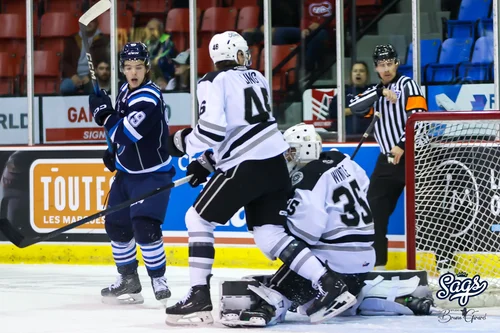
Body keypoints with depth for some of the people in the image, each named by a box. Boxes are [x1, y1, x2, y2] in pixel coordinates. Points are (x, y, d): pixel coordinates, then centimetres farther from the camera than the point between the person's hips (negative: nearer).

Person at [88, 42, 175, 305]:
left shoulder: (149, 99, -25)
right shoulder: (126, 91, 2)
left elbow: (124, 135, -27)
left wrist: (103, 113, -16)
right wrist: (114, 152, 13)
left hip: (153, 174, -9)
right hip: (127, 171, 9)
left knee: (145, 227, -21)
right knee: (116, 224, 13)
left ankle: (159, 281, -8)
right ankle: (128, 280, 27)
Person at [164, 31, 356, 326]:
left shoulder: (213, 82, -3)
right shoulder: (256, 79, 20)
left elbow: (213, 130, -15)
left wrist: (183, 142, 4)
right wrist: (208, 163, 25)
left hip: (247, 166, -7)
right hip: (275, 163, 7)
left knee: (198, 219, 6)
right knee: (270, 235, 10)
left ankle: (200, 297, 0)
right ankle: (330, 284, 0)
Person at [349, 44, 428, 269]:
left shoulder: (407, 85, -4)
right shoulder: (375, 91, 14)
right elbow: (355, 107, -3)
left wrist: (402, 146, -20)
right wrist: (380, 92, -15)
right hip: (387, 159, 7)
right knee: (374, 209, 6)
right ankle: (377, 263, 14)